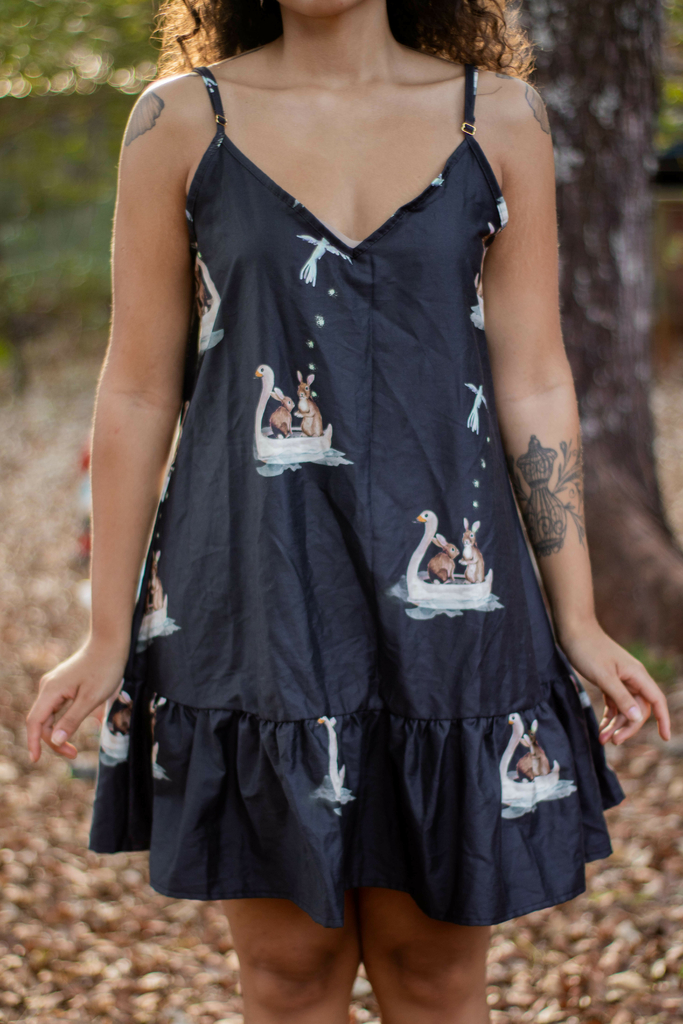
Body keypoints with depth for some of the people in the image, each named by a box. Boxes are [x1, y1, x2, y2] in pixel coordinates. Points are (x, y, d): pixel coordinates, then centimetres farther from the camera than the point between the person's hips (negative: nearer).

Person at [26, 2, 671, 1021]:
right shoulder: (182, 119, 2)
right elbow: (140, 389, 3)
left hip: (442, 594, 1)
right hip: (252, 592, 0)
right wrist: (109, 634, 3)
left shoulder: (499, 116, 4)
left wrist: (577, 622, 4)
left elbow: (533, 383, 5)